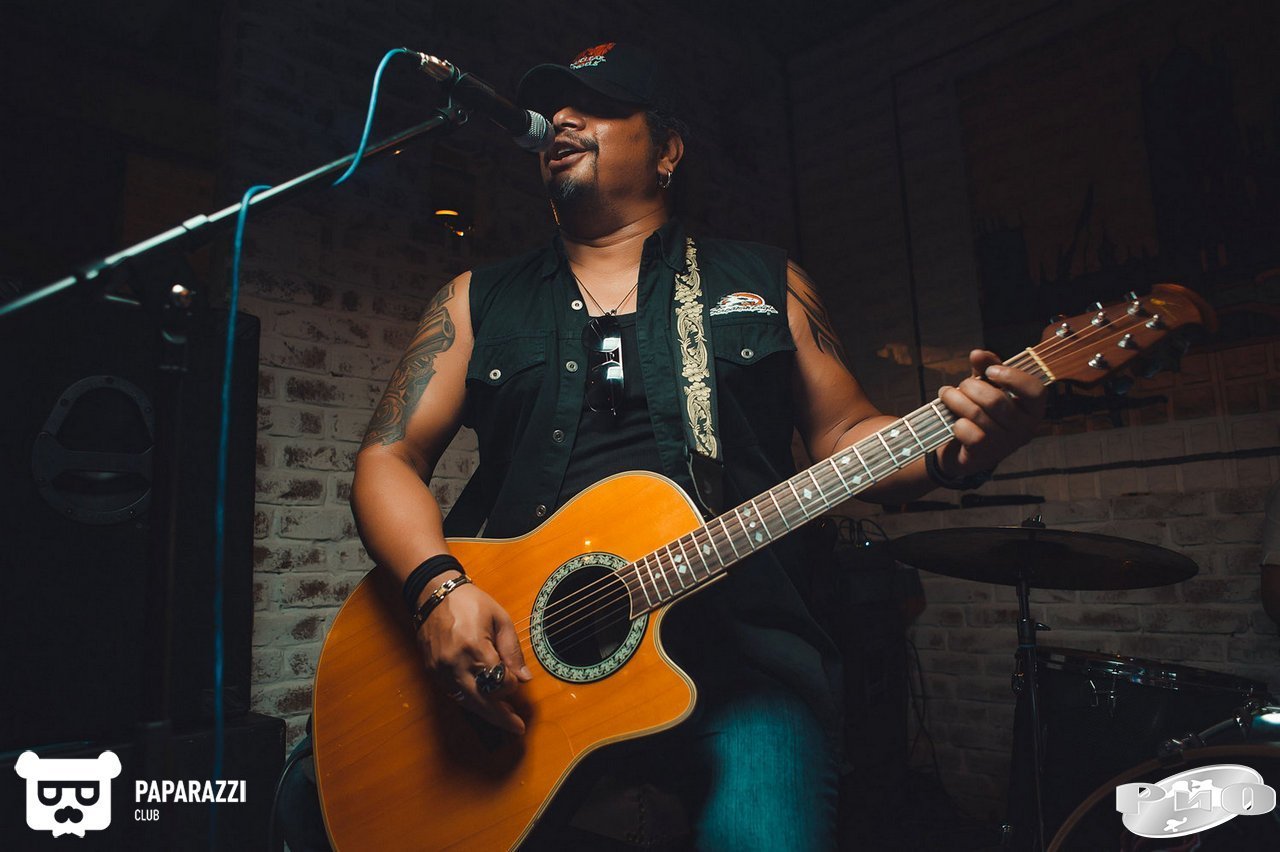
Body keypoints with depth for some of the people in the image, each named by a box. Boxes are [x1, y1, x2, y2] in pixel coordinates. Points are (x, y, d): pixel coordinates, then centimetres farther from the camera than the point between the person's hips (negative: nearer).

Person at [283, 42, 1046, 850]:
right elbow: (389, 459, 7)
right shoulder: (479, 300, 13)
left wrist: (956, 449, -8)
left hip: (734, 652, -1)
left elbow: (843, 434, 13)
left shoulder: (766, 282, 13)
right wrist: (440, 586, -12)